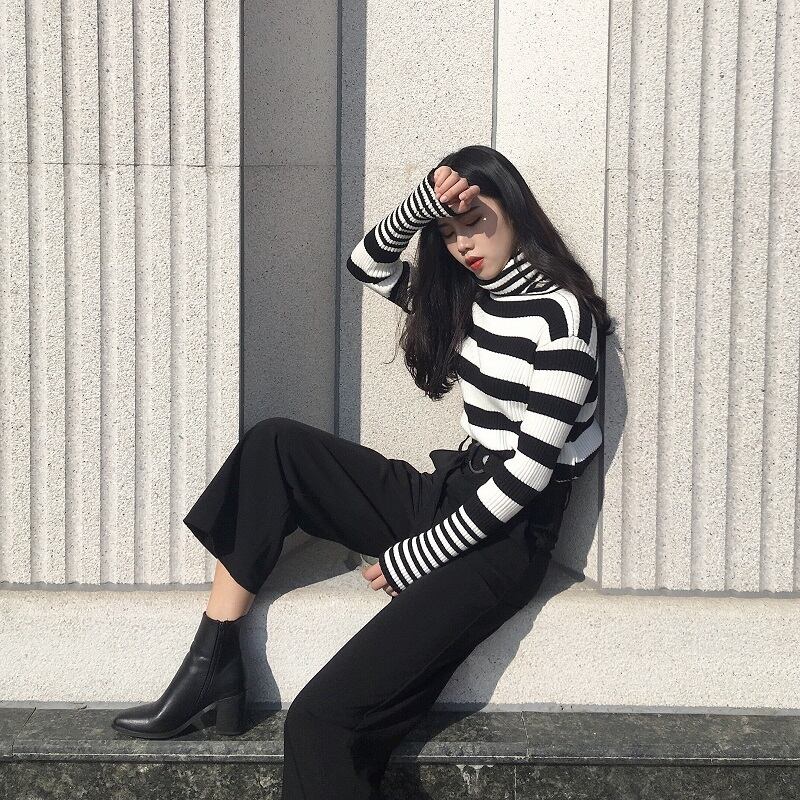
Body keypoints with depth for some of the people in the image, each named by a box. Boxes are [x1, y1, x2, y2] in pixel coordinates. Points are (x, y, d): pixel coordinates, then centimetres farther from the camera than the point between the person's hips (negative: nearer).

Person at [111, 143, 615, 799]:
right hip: (447, 499, 8)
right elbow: (369, 264, 23)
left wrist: (413, 559, -13)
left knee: (322, 718, -23)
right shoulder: (466, 296, 11)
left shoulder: (561, 313, -13)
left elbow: (529, 470, -18)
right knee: (274, 444, -10)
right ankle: (212, 666, -9)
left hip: (507, 540, -8)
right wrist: (422, 205, 1)